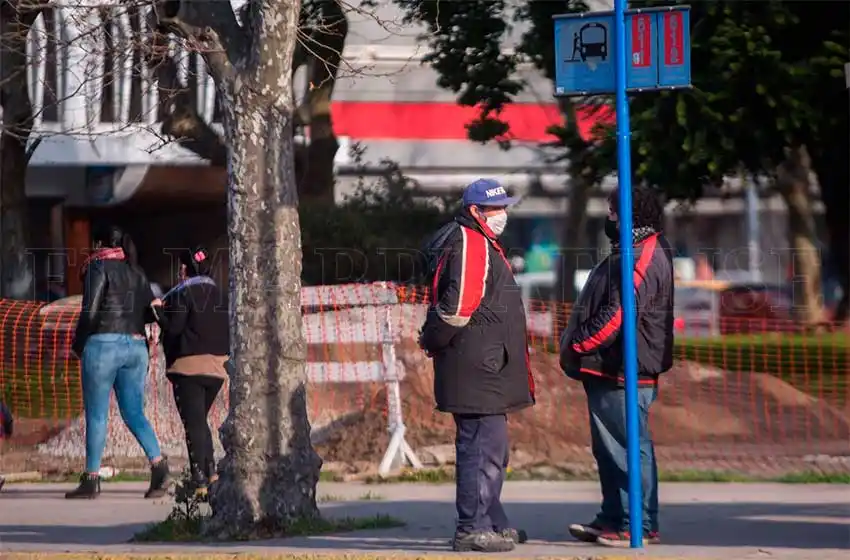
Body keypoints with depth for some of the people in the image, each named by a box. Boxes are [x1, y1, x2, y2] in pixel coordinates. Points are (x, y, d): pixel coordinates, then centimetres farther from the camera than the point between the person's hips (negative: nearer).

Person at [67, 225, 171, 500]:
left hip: (104, 343, -6)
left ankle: (91, 479, 0)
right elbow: (151, 312, 11)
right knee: (134, 413, 8)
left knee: (96, 414, 0)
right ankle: (158, 464, -11)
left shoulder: (99, 267, -4)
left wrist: (78, 345, -1)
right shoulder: (136, 272, 15)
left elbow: (90, 310, -11)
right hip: (136, 346, 6)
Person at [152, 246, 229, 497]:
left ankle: (200, 480, -11)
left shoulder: (184, 293, -8)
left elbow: (173, 327, -12)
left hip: (189, 365, -6)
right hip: (216, 366, 6)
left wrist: (159, 309, 4)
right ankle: (210, 469, 8)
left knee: (193, 423, -5)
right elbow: (225, 328, 12)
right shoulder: (217, 293, 10)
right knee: (201, 420, 19)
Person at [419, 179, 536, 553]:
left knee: (492, 450, 18)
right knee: (483, 448, -10)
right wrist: (435, 341, -10)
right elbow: (458, 306, -21)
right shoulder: (469, 245, -14)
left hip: (487, 370, 11)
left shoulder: (482, 244, 21)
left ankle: (493, 523, 27)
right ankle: (472, 530, -8)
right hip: (476, 368, -11)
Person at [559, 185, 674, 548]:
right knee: (608, 449, 16)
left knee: (631, 449, -8)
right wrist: (578, 345, 14)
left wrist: (578, 344, -15)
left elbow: (618, 314, -23)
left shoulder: (644, 258, -16)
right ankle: (612, 519, 23)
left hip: (625, 373, -11)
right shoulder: (629, 253, 18)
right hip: (609, 370, 11)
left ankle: (641, 527, -6)